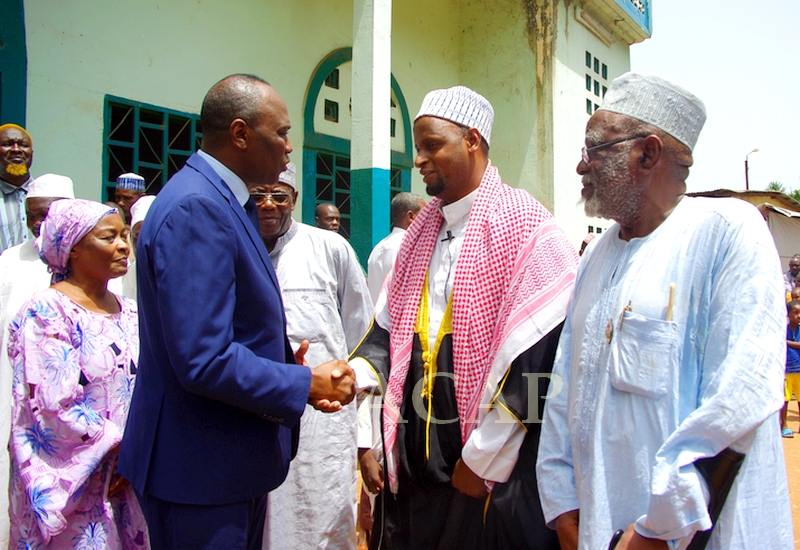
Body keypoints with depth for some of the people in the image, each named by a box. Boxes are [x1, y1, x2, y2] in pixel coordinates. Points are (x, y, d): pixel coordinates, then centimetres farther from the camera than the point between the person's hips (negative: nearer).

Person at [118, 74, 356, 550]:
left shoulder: (224, 200, 10)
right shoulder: (196, 210, -22)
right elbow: (204, 360, -28)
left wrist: (288, 367, 4)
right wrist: (306, 385, -17)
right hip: (202, 470, -10)